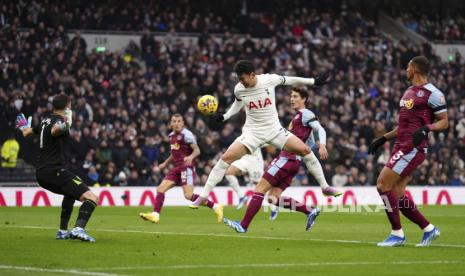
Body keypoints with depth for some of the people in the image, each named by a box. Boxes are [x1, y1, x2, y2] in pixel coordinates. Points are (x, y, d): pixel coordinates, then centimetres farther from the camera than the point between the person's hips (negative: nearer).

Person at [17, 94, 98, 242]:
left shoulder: (45, 120, 15)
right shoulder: (60, 121, -10)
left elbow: (27, 133, 32)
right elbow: (54, 130, -36)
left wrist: (24, 127, 55)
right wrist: (62, 126, -58)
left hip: (41, 173, 9)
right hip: (56, 171, -9)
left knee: (71, 193, 36)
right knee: (92, 198, -17)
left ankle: (63, 231, 32)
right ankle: (79, 228, -38)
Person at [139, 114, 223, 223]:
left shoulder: (186, 134, -9)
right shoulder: (172, 136, 16)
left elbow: (197, 150, -15)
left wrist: (191, 157, -35)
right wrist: (165, 163, 32)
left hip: (187, 167, -8)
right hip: (176, 168, 8)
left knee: (189, 195, -18)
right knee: (160, 189, -2)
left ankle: (215, 207, -7)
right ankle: (155, 215, -2)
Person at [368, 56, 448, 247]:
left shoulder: (432, 93, -9)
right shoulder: (409, 92, 19)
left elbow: (444, 122, -9)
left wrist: (427, 128, -27)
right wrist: (383, 139, 23)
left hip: (413, 148, -9)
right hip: (401, 146, 9)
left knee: (383, 184, -14)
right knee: (397, 195, 5)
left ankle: (397, 234, -7)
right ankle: (428, 229, 17)